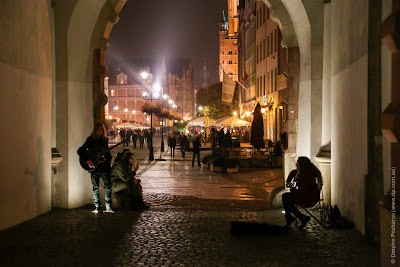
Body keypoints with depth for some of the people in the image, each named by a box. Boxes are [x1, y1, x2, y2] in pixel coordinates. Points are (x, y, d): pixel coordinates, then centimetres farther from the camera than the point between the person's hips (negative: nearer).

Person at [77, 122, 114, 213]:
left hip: (105, 167, 2)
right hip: (94, 167, -1)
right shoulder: (90, 140, 0)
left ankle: (108, 207, 5)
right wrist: (87, 160, -15)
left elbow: (108, 153, 11)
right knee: (95, 188, 4)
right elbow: (80, 151, -6)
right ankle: (98, 207, 11)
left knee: (108, 187, -2)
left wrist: (107, 157, -12)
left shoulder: (105, 140, 7)